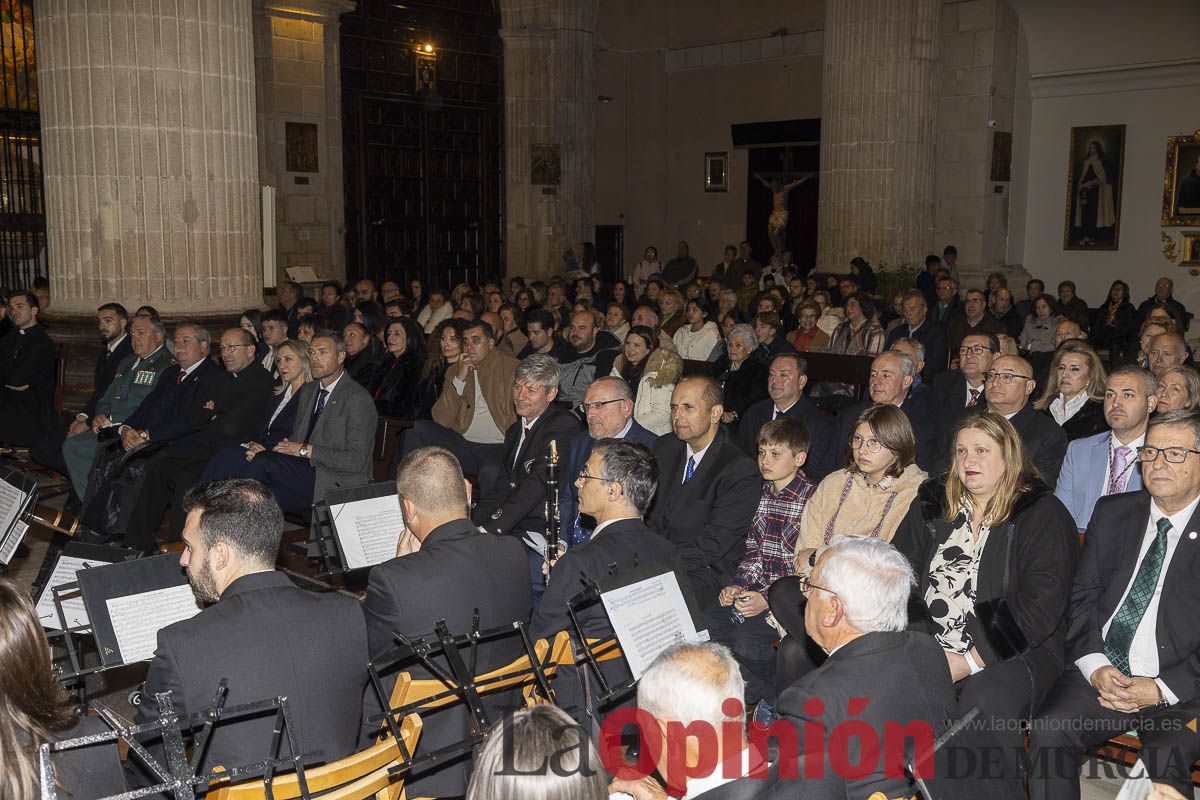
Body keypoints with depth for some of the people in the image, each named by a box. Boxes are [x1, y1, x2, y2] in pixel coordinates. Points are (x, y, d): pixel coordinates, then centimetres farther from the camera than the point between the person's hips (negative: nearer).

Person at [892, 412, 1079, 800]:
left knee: (985, 700, -36)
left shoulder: (1043, 515, 0)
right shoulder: (932, 504, 15)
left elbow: (1039, 606, -9)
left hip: (1016, 653, -4)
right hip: (929, 648, 4)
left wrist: (969, 662, -16)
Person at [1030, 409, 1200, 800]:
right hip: (1099, 675, 3)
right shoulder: (1113, 512, 14)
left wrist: (1161, 689, -14)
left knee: (1165, 761, -31)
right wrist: (1095, 666, -6)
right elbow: (1083, 598, 10)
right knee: (1048, 731, -23)